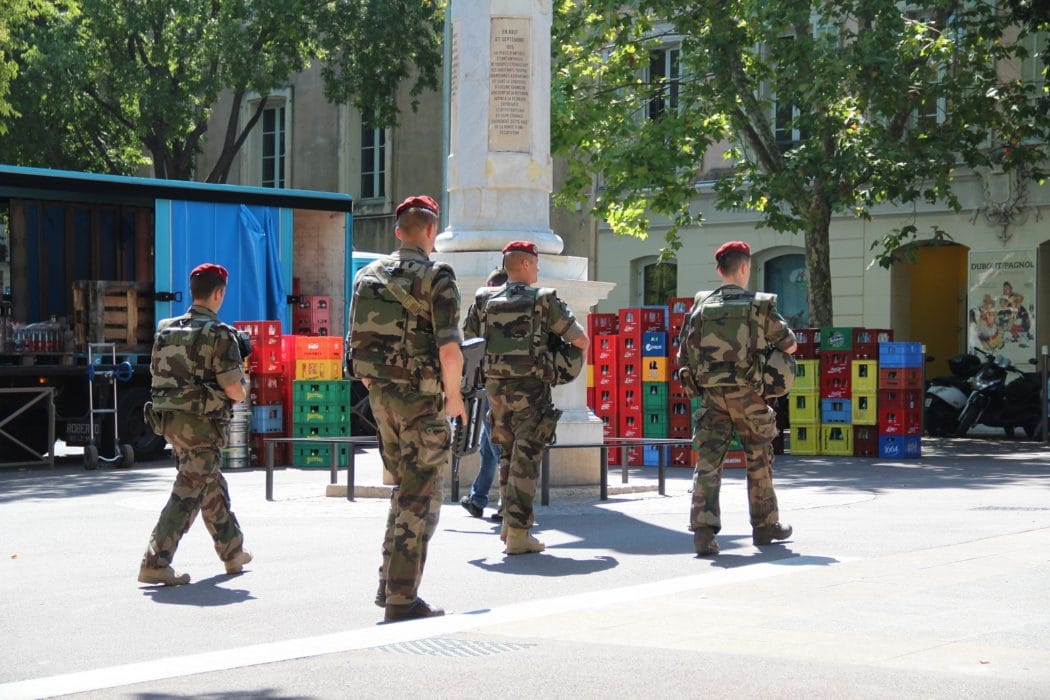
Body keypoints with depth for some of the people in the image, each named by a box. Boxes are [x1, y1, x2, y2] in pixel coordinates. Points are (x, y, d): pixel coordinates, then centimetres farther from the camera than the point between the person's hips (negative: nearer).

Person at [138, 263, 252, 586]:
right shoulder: (220, 335, -11)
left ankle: (232, 551, 35)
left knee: (212, 486, 22)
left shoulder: (166, 330, 9)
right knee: (188, 493, -4)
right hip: (201, 424, -8)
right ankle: (155, 563, -11)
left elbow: (157, 375, 15)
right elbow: (234, 390, -15)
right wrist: (241, 392, 7)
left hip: (168, 419, 8)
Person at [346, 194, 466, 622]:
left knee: (404, 488, 21)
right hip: (420, 398, -6)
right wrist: (454, 397, -6)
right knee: (420, 499, 1)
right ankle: (402, 599, 0)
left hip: (379, 395, 7)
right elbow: (450, 349, -20)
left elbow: (355, 341, 11)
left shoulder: (369, 276, 8)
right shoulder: (436, 278, -12)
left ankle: (389, 585, 24)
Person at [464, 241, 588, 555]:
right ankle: (518, 533, -4)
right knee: (526, 458, -2)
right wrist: (579, 356, 19)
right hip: (530, 388, -4)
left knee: (508, 452, 20)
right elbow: (580, 338, -2)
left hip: (495, 387, 4)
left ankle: (510, 520, 19)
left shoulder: (484, 300, 7)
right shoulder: (543, 299, -4)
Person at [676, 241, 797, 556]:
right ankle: (765, 525, 27)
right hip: (748, 394, -2)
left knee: (708, 461, -1)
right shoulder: (759, 306, -4)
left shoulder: (701, 306, 3)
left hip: (711, 395, 2)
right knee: (759, 460, 15)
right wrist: (769, 342, 27)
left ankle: (703, 529, -15)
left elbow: (683, 355, 7)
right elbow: (790, 346, 6)